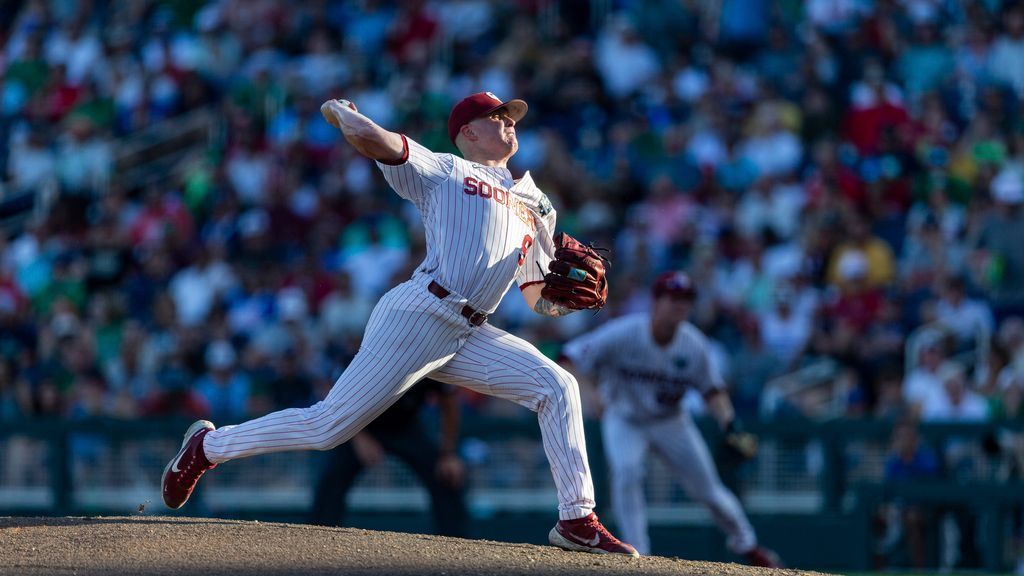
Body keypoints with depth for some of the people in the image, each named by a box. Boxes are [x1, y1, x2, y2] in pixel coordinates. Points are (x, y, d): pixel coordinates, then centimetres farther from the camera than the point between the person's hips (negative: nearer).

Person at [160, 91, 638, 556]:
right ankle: (208, 446, 10)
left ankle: (577, 522, -9)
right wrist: (339, 110, 15)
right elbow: (370, 138, -6)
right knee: (328, 427, -8)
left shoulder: (532, 207, 26)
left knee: (557, 387, -10)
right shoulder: (443, 170, 7)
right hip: (417, 316, -6)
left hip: (471, 338, 6)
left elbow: (539, 300, 23)